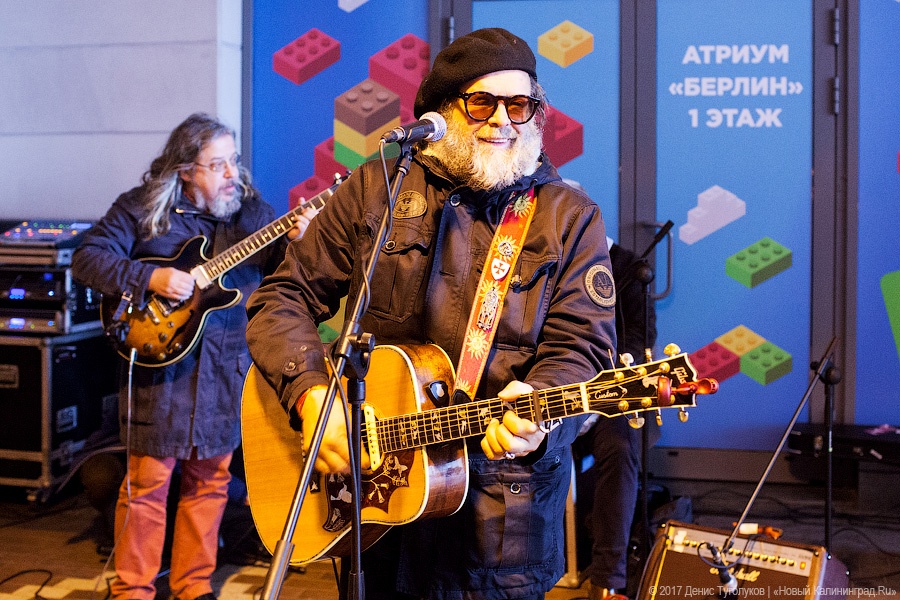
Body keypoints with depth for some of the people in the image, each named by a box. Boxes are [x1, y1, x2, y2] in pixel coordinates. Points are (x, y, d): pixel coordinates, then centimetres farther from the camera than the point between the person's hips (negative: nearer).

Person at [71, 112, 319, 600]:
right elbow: (86, 258, -7)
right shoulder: (142, 207, -2)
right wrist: (150, 278, -18)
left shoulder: (251, 209, 7)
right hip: (160, 360, -3)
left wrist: (294, 243, -17)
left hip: (227, 366, 4)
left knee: (210, 479, 10)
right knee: (148, 479, 0)